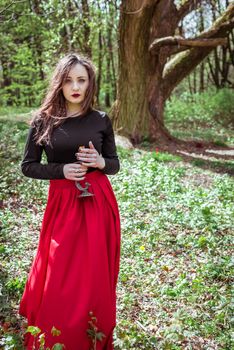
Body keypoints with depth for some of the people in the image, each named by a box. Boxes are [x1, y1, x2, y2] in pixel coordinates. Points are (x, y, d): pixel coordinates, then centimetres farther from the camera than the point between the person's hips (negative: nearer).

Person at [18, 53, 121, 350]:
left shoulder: (101, 120, 3)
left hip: (99, 202, 2)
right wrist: (62, 170, -13)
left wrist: (100, 162, -12)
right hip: (62, 202, -1)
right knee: (59, 279, 3)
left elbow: (115, 164, 10)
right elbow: (28, 166, 2)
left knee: (96, 274, 9)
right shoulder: (44, 120, -2)